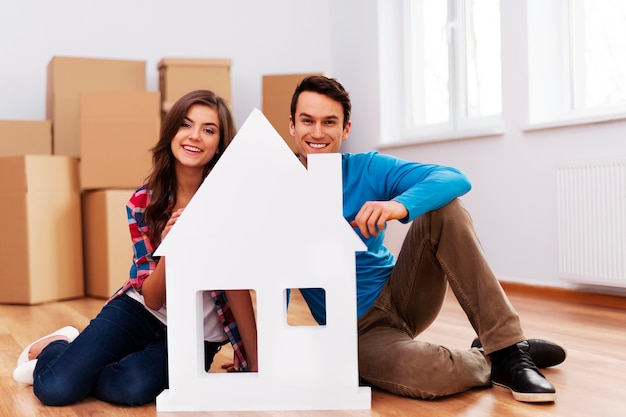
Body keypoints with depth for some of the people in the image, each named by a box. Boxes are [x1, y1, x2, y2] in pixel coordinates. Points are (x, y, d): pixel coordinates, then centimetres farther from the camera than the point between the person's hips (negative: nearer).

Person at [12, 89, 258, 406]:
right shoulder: (143, 202, -8)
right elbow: (151, 298, -9)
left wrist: (256, 365, -19)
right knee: (55, 388, -16)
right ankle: (57, 345, 21)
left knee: (132, 386, -27)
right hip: (141, 312, 1)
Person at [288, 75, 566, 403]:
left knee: (443, 208, -21)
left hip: (399, 294, 3)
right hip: (360, 330, -3)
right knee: (425, 376, -36)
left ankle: (507, 349, -18)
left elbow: (456, 179, -17)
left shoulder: (367, 169, -5)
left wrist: (401, 205, -37)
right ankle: (487, 362, -1)